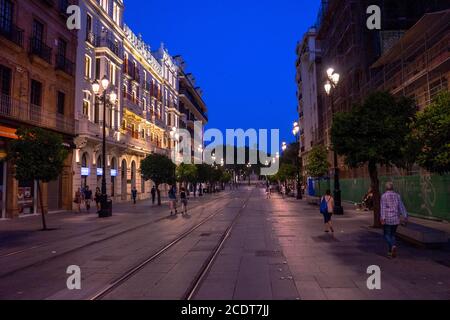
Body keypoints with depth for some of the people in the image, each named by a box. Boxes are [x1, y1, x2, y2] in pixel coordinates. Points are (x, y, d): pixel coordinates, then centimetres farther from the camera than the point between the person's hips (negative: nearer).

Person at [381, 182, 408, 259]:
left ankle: (393, 246, -22)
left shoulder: (384, 196, -8)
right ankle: (391, 252, 15)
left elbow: (383, 208, -16)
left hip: (387, 219, -4)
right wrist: (405, 217, -2)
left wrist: (382, 219, -20)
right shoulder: (397, 195, 5)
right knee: (392, 234, 18)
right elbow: (402, 207, -1)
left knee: (387, 235, 6)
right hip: (396, 219, 4)